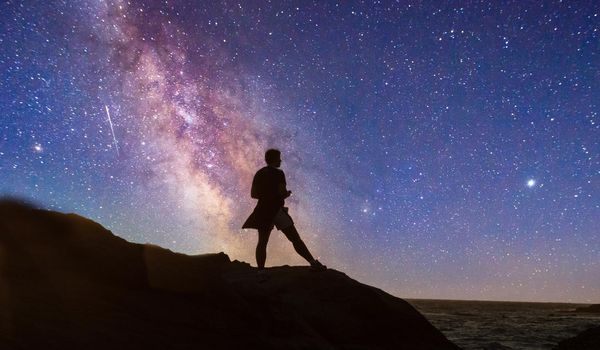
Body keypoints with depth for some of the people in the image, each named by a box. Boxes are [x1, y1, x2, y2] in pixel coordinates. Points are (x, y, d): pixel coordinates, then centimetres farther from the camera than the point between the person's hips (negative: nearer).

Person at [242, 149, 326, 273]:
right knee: (295, 239, -5)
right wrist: (288, 193, 4)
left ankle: (261, 270, 4)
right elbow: (282, 193, -17)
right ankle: (313, 263, -6)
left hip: (263, 211, 6)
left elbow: (253, 194, 11)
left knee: (262, 242, 9)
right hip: (276, 210, -6)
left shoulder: (259, 173, 11)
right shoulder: (278, 173, -8)